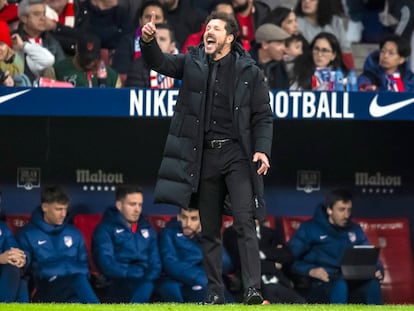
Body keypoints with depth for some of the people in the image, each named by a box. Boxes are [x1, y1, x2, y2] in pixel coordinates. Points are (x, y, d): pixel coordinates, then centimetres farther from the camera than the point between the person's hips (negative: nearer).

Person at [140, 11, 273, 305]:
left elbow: (263, 116, 3)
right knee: (209, 230, 7)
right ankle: (215, 292, 14)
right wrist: (148, 42, -23)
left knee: (244, 221, -14)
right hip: (204, 156, 3)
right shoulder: (193, 63, 9)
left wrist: (262, 149, -11)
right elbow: (160, 62, -2)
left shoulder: (249, 72, 2)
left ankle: (253, 288, -19)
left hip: (237, 154, -3)